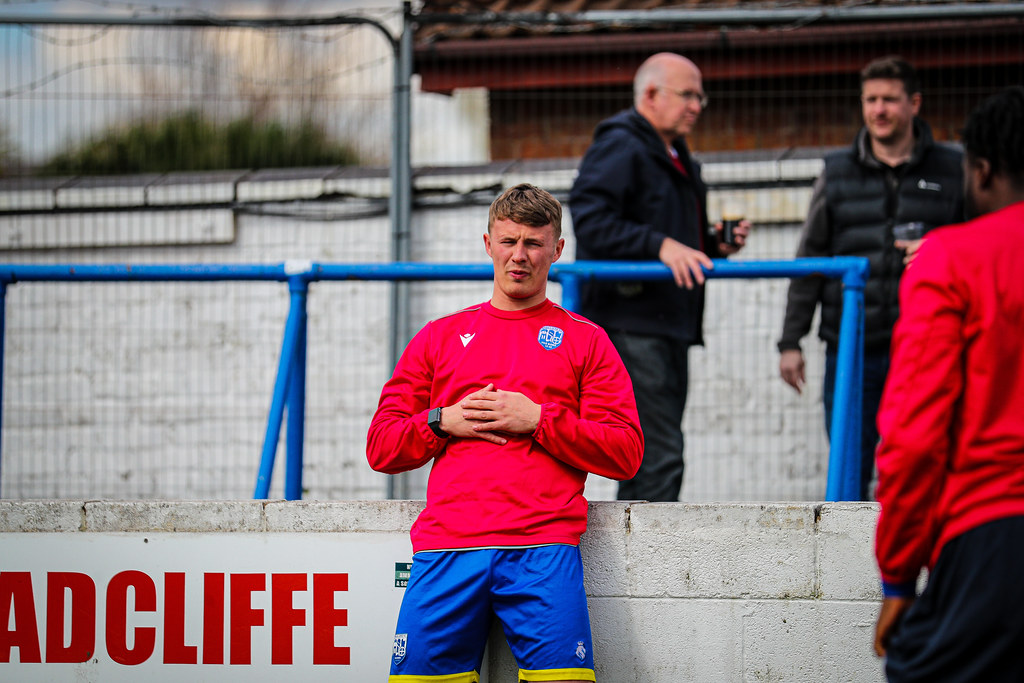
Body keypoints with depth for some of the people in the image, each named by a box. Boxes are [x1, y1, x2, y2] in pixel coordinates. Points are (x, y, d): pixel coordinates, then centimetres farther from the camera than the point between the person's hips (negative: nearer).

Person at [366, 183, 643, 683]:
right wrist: (443, 422, 1)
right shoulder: (441, 336, 22)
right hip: (446, 543, 2)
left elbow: (625, 454, 6)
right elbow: (380, 448, 19)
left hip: (542, 545, -2)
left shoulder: (584, 339, 16)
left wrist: (538, 420, -4)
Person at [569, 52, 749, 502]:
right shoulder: (619, 148, -7)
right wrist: (661, 245, -26)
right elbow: (591, 222, -20)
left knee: (650, 461, 11)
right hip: (629, 326, -10)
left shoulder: (677, 157, 25)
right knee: (658, 457, -15)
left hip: (669, 327, 10)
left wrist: (715, 245, 11)